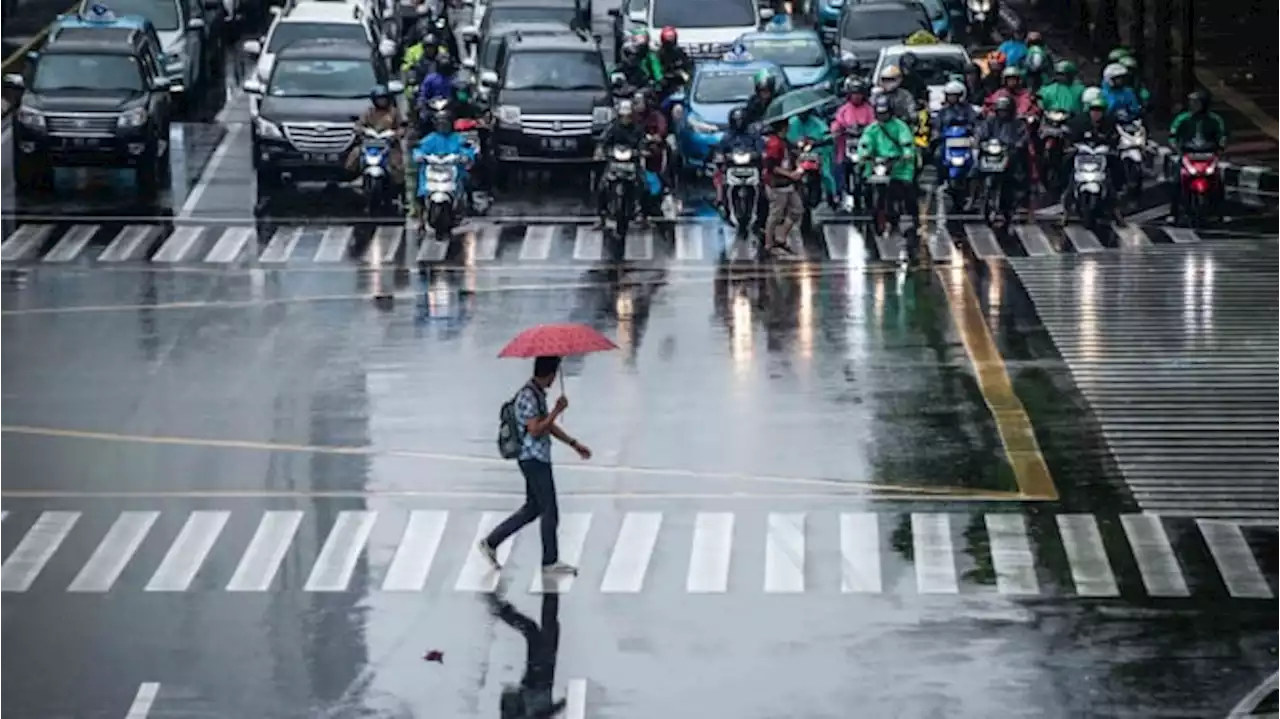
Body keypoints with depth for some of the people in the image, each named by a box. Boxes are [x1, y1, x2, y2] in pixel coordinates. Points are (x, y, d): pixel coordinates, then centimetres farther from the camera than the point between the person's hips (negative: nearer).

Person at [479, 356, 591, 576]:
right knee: (550, 512, -1)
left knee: (533, 508, 16)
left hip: (538, 460, 10)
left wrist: (574, 444, 19)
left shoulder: (538, 393, 12)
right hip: (534, 460, -10)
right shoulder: (528, 396, -19)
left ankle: (491, 543, 19)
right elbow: (535, 430, -25)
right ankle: (550, 562, 9)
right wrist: (557, 410, -19)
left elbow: (549, 426, 20)